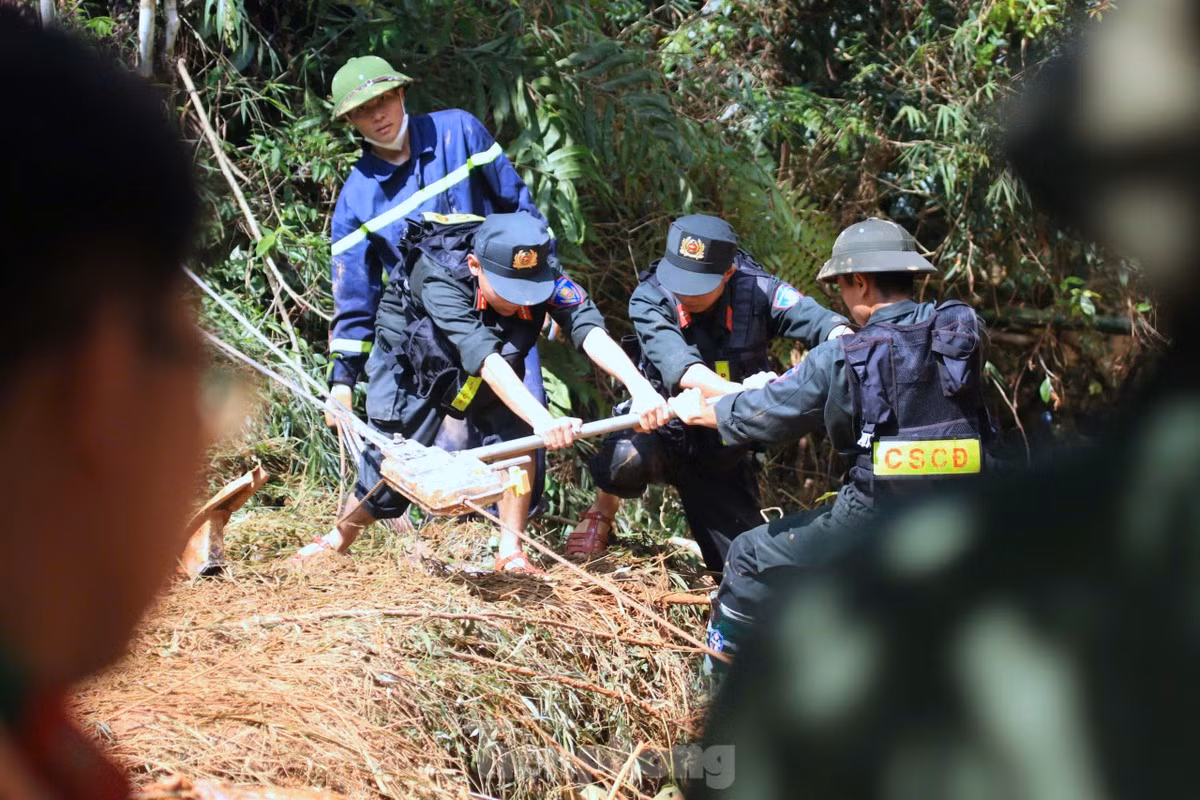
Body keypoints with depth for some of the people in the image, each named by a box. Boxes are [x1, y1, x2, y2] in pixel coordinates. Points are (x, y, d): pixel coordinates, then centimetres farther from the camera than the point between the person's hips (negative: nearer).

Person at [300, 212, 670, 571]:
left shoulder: (543, 272, -31)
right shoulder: (439, 278, -41)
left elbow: (588, 327, -45)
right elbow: (485, 358, -52)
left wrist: (640, 386, -62)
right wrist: (543, 420, -65)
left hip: (479, 380, 3)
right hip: (413, 368, -3)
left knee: (518, 435, -20)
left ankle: (510, 551, -7)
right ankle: (339, 539, 28)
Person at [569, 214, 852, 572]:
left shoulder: (757, 290, -17)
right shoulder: (649, 300, -21)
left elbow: (829, 326, -29)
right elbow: (681, 368, -37)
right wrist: (742, 393, -54)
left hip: (723, 452, 2)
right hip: (666, 430, -2)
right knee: (628, 459, -36)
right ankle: (602, 515, 0)